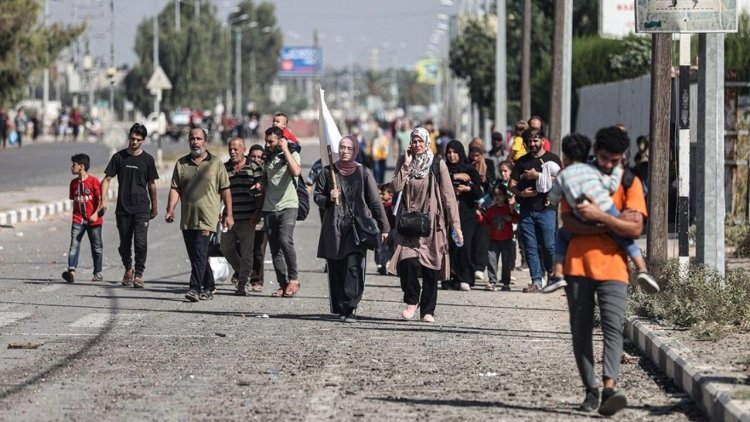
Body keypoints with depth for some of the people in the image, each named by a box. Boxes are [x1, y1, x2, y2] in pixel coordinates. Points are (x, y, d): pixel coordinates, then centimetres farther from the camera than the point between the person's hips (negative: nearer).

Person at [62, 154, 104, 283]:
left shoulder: (93, 181, -9)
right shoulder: (74, 183, 9)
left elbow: (100, 199, -10)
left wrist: (96, 214, -21)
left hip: (93, 220, -4)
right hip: (78, 220, 4)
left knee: (96, 247, 7)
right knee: (74, 245, -13)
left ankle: (98, 273, 20)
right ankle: (71, 271, -25)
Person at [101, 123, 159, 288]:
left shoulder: (147, 159, 3)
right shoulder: (119, 157, 4)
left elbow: (151, 184, 12)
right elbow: (107, 179, 5)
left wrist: (154, 207, 16)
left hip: (141, 208, -1)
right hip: (123, 208, 1)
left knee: (141, 242, -13)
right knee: (124, 244, 9)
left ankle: (139, 274, -5)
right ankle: (128, 269, 32)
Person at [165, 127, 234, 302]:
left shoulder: (216, 163, 3)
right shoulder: (181, 164, 11)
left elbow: (225, 190, 4)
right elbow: (175, 188, 8)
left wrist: (228, 214, 1)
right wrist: (170, 209, -7)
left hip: (207, 217, -4)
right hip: (187, 219, 4)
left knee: (200, 254, -15)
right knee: (195, 255, 11)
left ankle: (195, 288, -20)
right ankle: (209, 287, 24)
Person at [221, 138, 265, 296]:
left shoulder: (254, 167, 1)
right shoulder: (225, 169, 10)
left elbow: (262, 191, -1)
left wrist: (258, 212, -11)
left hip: (247, 217, -4)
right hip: (230, 216, 4)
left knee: (246, 251, -4)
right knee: (226, 248, 9)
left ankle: (242, 284, 0)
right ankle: (240, 271, 34)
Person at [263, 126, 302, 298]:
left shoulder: (292, 155, -1)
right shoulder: (268, 157, 16)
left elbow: (296, 171, -23)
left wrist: (285, 150, -17)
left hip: (288, 206, -6)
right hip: (270, 208, 6)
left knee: (285, 240, -24)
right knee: (275, 249, 2)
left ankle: (293, 278, -12)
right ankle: (283, 284, 5)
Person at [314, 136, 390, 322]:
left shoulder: (363, 173, 5)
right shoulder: (328, 172, 7)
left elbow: (375, 201, 7)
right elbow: (316, 195, 13)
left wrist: (383, 227, 5)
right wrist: (328, 199, -9)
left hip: (357, 227, -2)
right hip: (334, 228, 2)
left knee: (354, 267, -14)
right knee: (336, 269, 1)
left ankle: (350, 308, -16)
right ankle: (339, 308, 9)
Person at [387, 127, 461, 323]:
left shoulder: (438, 165, 0)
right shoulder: (404, 162, 6)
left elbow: (448, 195, -2)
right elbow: (397, 187, -8)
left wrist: (455, 224, -6)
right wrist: (406, 164, -11)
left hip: (432, 222, -1)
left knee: (431, 267, 0)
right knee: (409, 261, -15)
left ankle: (428, 310, 9)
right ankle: (412, 301, 4)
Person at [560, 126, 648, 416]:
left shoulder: (630, 183, 3)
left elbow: (635, 228, -8)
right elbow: (568, 221, -5)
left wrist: (599, 215, -18)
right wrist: (613, 224, -14)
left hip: (613, 266, -2)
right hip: (578, 264, 2)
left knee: (613, 326, -16)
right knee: (581, 331, 4)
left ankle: (609, 387, -28)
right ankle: (591, 388, 13)